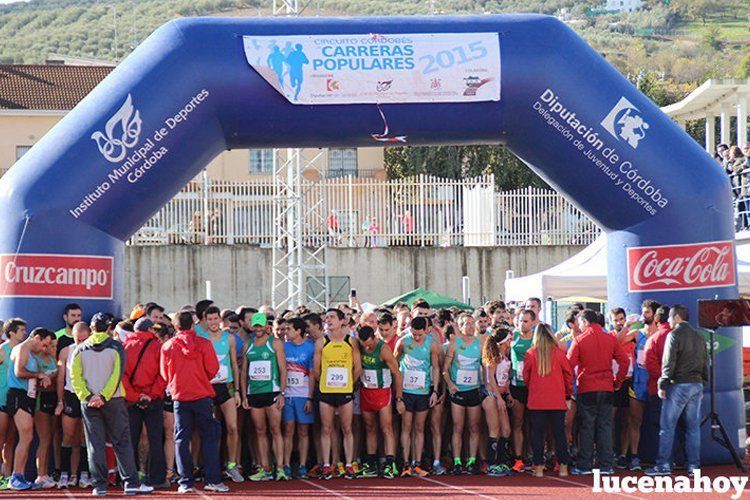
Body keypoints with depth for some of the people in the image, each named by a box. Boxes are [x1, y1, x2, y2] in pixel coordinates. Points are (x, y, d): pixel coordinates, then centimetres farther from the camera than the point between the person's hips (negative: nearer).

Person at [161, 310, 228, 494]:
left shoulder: (168, 346, 0)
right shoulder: (204, 344, -4)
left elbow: (164, 374, 6)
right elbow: (213, 369, -3)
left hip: (180, 396, 1)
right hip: (202, 395, -1)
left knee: (182, 439, 5)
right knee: (209, 437, 4)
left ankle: (185, 482, 1)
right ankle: (212, 480, -2)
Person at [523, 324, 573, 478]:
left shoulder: (530, 354, -3)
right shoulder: (559, 353, -3)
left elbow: (526, 376, 5)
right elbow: (568, 374, 3)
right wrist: (568, 394, 16)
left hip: (536, 400, 0)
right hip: (557, 400, 0)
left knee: (538, 433, 4)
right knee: (559, 433, 7)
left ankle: (538, 467, 2)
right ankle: (563, 466, 7)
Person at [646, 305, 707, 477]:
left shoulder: (674, 335, -8)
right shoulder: (699, 337, 13)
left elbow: (669, 362, -13)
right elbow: (705, 363, 16)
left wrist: (662, 385, -10)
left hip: (678, 385, -7)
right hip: (696, 385, 7)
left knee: (667, 426, -3)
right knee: (693, 426, 8)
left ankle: (664, 465, -5)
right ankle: (693, 465, 7)